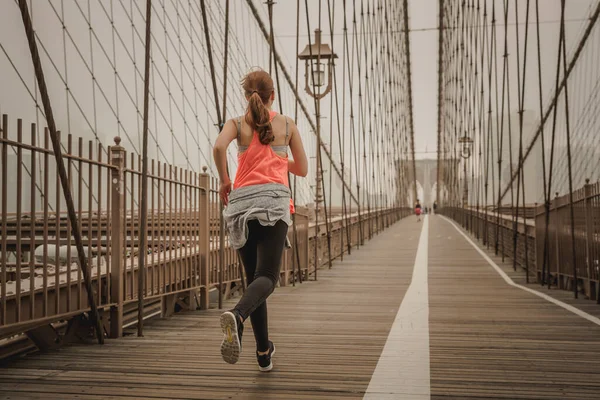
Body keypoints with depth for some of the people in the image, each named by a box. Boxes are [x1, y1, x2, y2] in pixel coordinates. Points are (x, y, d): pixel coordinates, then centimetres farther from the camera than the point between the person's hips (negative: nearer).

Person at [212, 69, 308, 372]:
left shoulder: (237, 123, 13)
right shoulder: (287, 124, 14)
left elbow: (219, 147, -9)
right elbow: (302, 170, 18)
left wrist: (224, 181, 5)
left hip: (241, 201, 3)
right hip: (273, 199, -2)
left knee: (253, 277, 12)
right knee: (266, 276, -13)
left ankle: (264, 353, 14)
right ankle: (236, 316, -45)